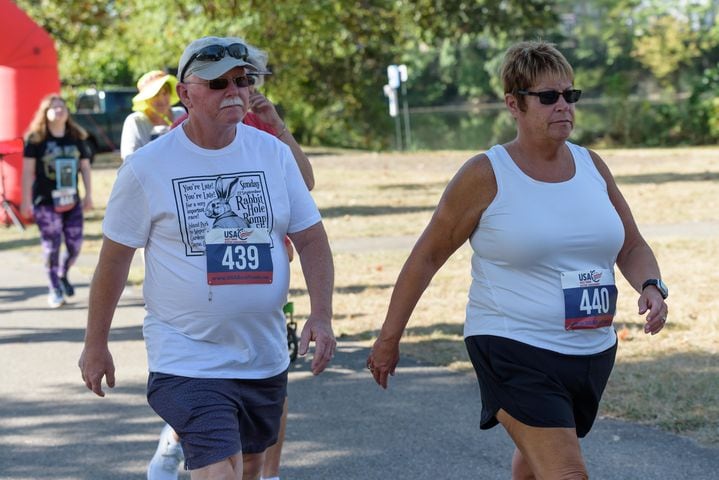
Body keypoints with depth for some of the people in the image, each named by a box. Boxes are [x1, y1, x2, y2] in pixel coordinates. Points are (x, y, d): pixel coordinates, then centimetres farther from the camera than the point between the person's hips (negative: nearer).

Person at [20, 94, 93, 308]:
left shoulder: (77, 138, 7)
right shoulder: (35, 139, -5)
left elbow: (85, 167, 11)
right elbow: (27, 171, -6)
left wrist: (88, 195, 6)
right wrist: (26, 201, -9)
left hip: (71, 201, 4)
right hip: (46, 202, -4)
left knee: (75, 245, 5)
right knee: (51, 246, -2)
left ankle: (63, 276, 33)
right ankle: (54, 289, 12)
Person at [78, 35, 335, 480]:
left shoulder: (273, 153, 1)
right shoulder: (147, 167, -9)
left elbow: (311, 239, 3)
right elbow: (115, 258, -2)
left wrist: (322, 314, -12)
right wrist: (96, 345, 3)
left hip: (266, 359, 5)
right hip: (189, 360, -5)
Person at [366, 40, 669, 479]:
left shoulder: (592, 167, 7)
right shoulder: (487, 176, -9)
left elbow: (632, 248, 16)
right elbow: (427, 256, -2)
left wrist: (651, 287, -6)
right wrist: (389, 338, 0)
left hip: (592, 354, 6)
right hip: (514, 354, -6)